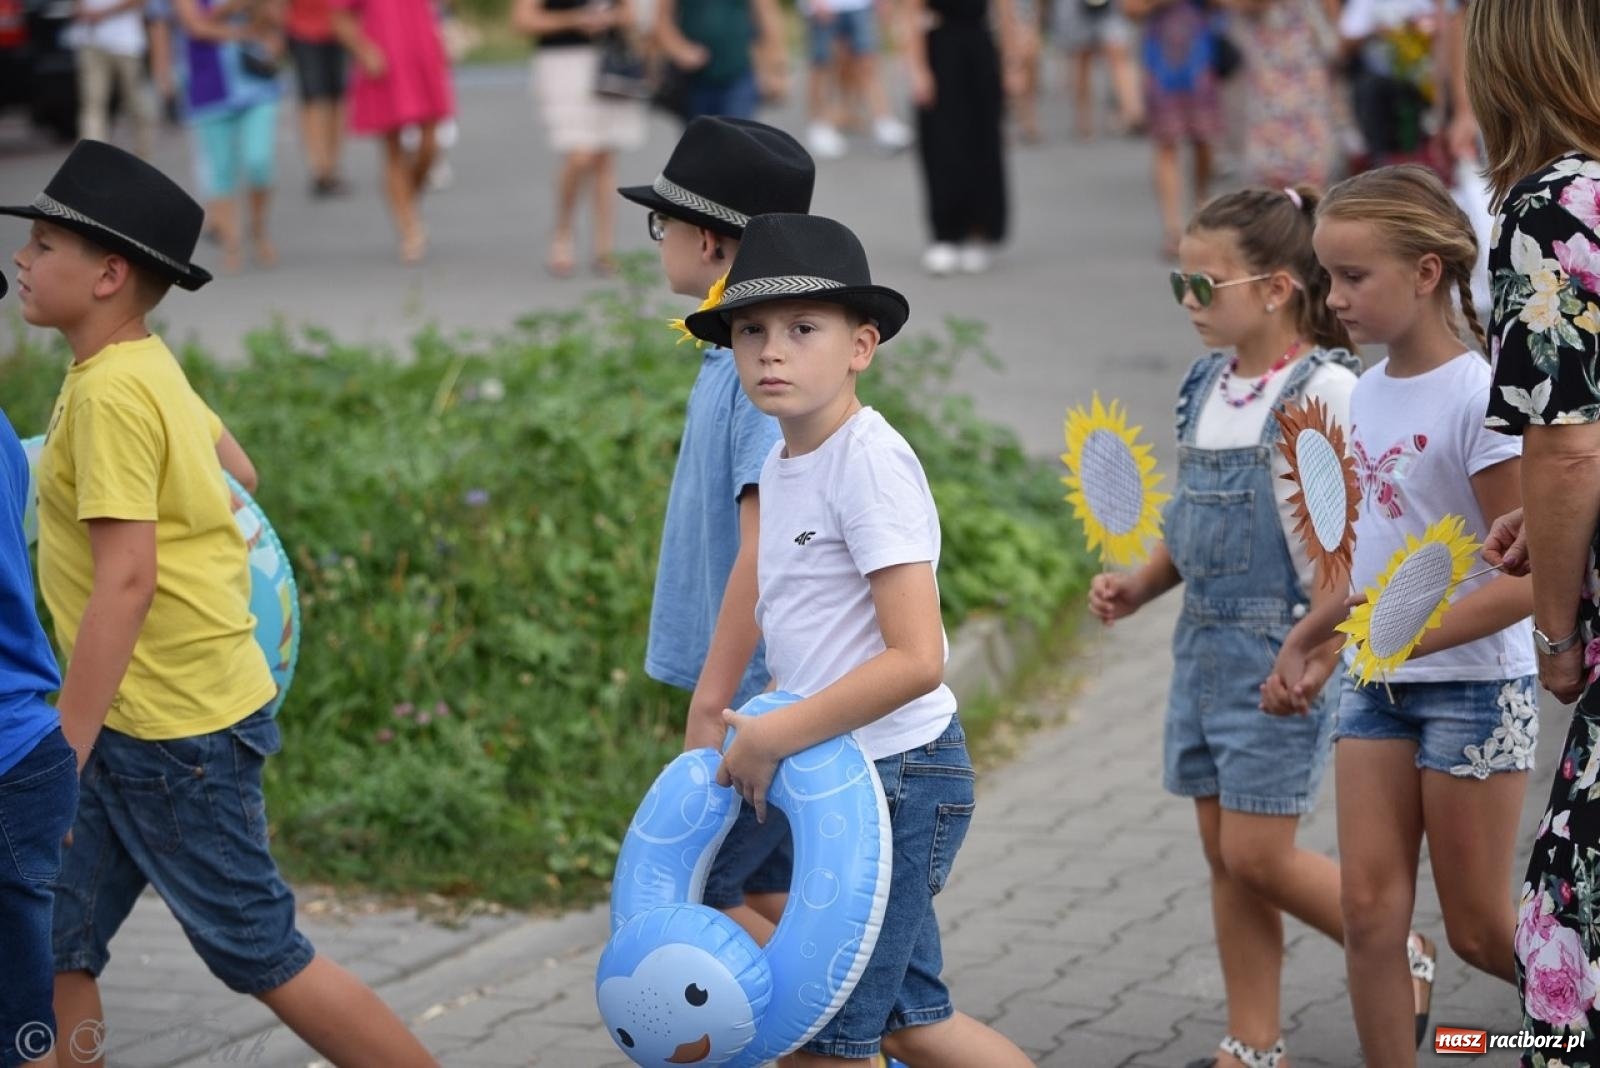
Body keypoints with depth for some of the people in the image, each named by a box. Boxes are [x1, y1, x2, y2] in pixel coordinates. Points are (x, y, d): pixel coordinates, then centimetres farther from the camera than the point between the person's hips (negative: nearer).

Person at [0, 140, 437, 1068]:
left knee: (262, 957, 1)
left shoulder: (110, 393, -19)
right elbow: (237, 476, 21)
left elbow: (125, 579, -24)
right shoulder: (151, 368, 8)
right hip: (143, 723, 9)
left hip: (172, 733, -9)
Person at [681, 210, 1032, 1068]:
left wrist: (773, 738, -21)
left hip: (899, 772, -9)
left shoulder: (870, 461, -19)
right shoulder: (781, 467, 7)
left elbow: (915, 660, -25)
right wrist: (759, 734, 6)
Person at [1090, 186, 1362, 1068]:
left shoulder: (1324, 391, -14)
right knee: (1223, 851, 10)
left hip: (1284, 652, -8)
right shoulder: (1206, 386, 9)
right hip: (1205, 645, 8)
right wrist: (1136, 588, 4)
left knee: (1258, 854, -6)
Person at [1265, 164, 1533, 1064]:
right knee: (1370, 911, 2)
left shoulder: (1478, 398, -17)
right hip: (1377, 688, 7)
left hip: (1475, 685, -7)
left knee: (1480, 930, 4)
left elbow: (1524, 580, -20)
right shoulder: (1370, 392, 6)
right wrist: (1316, 634, 9)